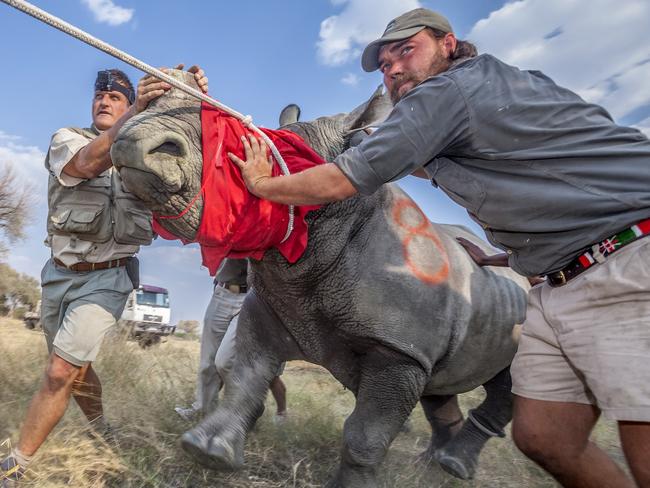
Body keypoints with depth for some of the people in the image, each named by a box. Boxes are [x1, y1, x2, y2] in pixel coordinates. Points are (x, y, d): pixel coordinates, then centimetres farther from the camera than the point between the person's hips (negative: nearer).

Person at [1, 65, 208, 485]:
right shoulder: (67, 138, 1)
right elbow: (87, 163, -22)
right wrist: (137, 110, -35)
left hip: (107, 278, -2)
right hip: (60, 273, 3)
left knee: (61, 372, -10)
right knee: (75, 369, 16)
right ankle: (102, 432, 40)